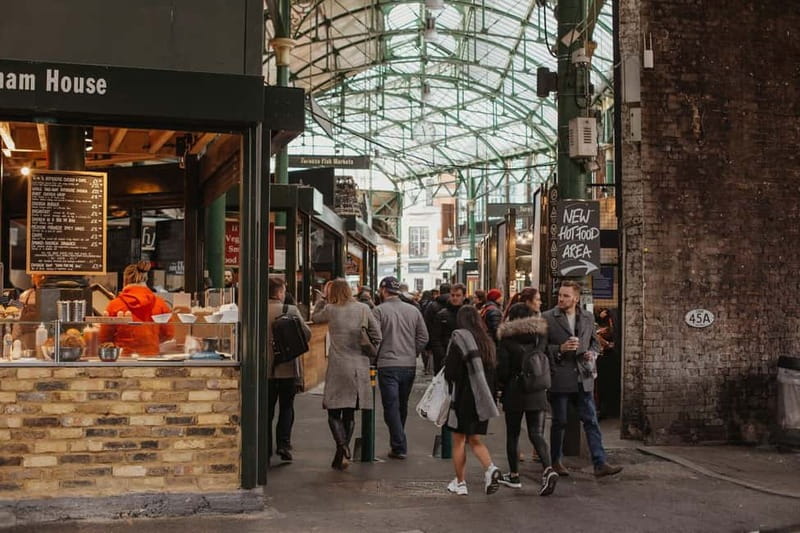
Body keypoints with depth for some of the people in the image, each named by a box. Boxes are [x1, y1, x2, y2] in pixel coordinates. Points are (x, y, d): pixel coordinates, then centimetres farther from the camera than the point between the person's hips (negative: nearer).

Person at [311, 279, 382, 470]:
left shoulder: (330, 310, -3)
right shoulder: (363, 309, 4)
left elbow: (314, 317, 17)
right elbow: (377, 336, 6)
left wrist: (323, 298, 19)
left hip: (338, 367, -3)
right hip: (360, 367, 3)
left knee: (334, 412, 2)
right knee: (349, 414, 12)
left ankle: (342, 446, -20)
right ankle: (342, 454, 16)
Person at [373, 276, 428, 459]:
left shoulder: (379, 311, -7)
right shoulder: (413, 311, 7)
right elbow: (423, 337, 6)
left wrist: (375, 355, 5)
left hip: (388, 365, -5)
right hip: (410, 366, 5)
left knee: (391, 406, -1)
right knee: (402, 406, 16)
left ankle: (399, 447, -6)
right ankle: (398, 443, 26)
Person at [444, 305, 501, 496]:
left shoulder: (458, 339, -11)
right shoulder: (487, 342, 6)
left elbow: (450, 372, -13)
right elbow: (492, 371, 7)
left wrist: (452, 385, 7)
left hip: (464, 396, -6)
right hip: (483, 398, 6)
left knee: (459, 440, 7)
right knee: (474, 439, 16)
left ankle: (460, 483, 12)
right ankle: (490, 468, -6)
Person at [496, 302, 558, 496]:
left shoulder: (507, 338, -8)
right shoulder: (540, 335, 2)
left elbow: (502, 368, -8)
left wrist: (501, 385, 8)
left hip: (514, 392, -2)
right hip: (537, 392, 3)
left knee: (512, 434, 11)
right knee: (537, 434, 2)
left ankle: (514, 475, 19)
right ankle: (548, 469, -19)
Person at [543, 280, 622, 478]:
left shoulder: (588, 318, 9)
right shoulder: (548, 318, -4)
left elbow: (594, 341, 22)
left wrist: (592, 353, 1)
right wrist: (560, 349, -18)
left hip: (583, 378, 3)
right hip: (559, 378, -3)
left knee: (591, 421, 0)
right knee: (559, 422, 6)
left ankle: (600, 464, 0)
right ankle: (555, 461, 22)